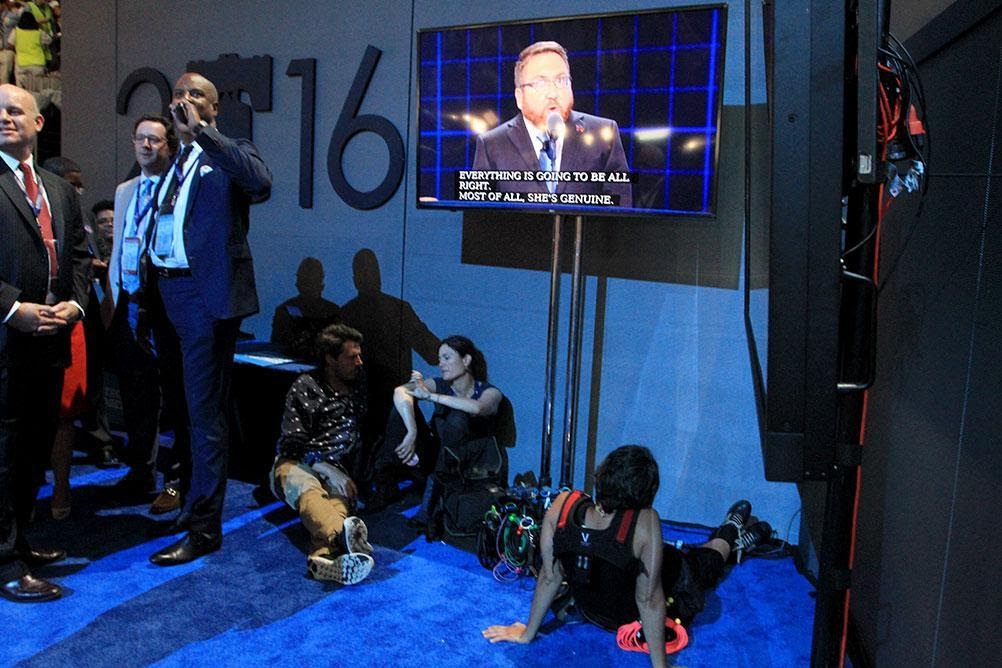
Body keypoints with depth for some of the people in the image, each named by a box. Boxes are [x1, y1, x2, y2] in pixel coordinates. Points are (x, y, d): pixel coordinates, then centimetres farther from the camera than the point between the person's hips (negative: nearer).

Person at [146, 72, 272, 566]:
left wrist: (203, 132, -24)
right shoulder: (173, 164, 17)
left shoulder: (229, 155, -2)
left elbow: (261, 182, -27)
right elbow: (154, 233, 13)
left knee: (204, 410, -4)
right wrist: (149, 294, 6)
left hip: (207, 295, -8)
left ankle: (204, 528, 5)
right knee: (180, 404, 20)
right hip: (167, 293, 8)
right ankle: (188, 498, 39)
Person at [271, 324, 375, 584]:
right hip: (296, 465, -3)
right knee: (310, 492, -40)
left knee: (339, 498, -34)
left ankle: (325, 558, -63)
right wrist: (328, 471, -18)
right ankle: (344, 534, -70)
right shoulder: (305, 387, 2)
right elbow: (292, 444, -6)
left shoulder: (358, 387, 18)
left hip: (334, 470, 4)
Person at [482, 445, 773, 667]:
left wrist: (528, 633, -3)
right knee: (702, 560, 27)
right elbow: (649, 600, -29)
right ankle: (729, 535, 58)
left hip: (592, 613, 3)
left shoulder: (561, 505, -30)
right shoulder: (645, 523, -39)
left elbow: (549, 576, -18)